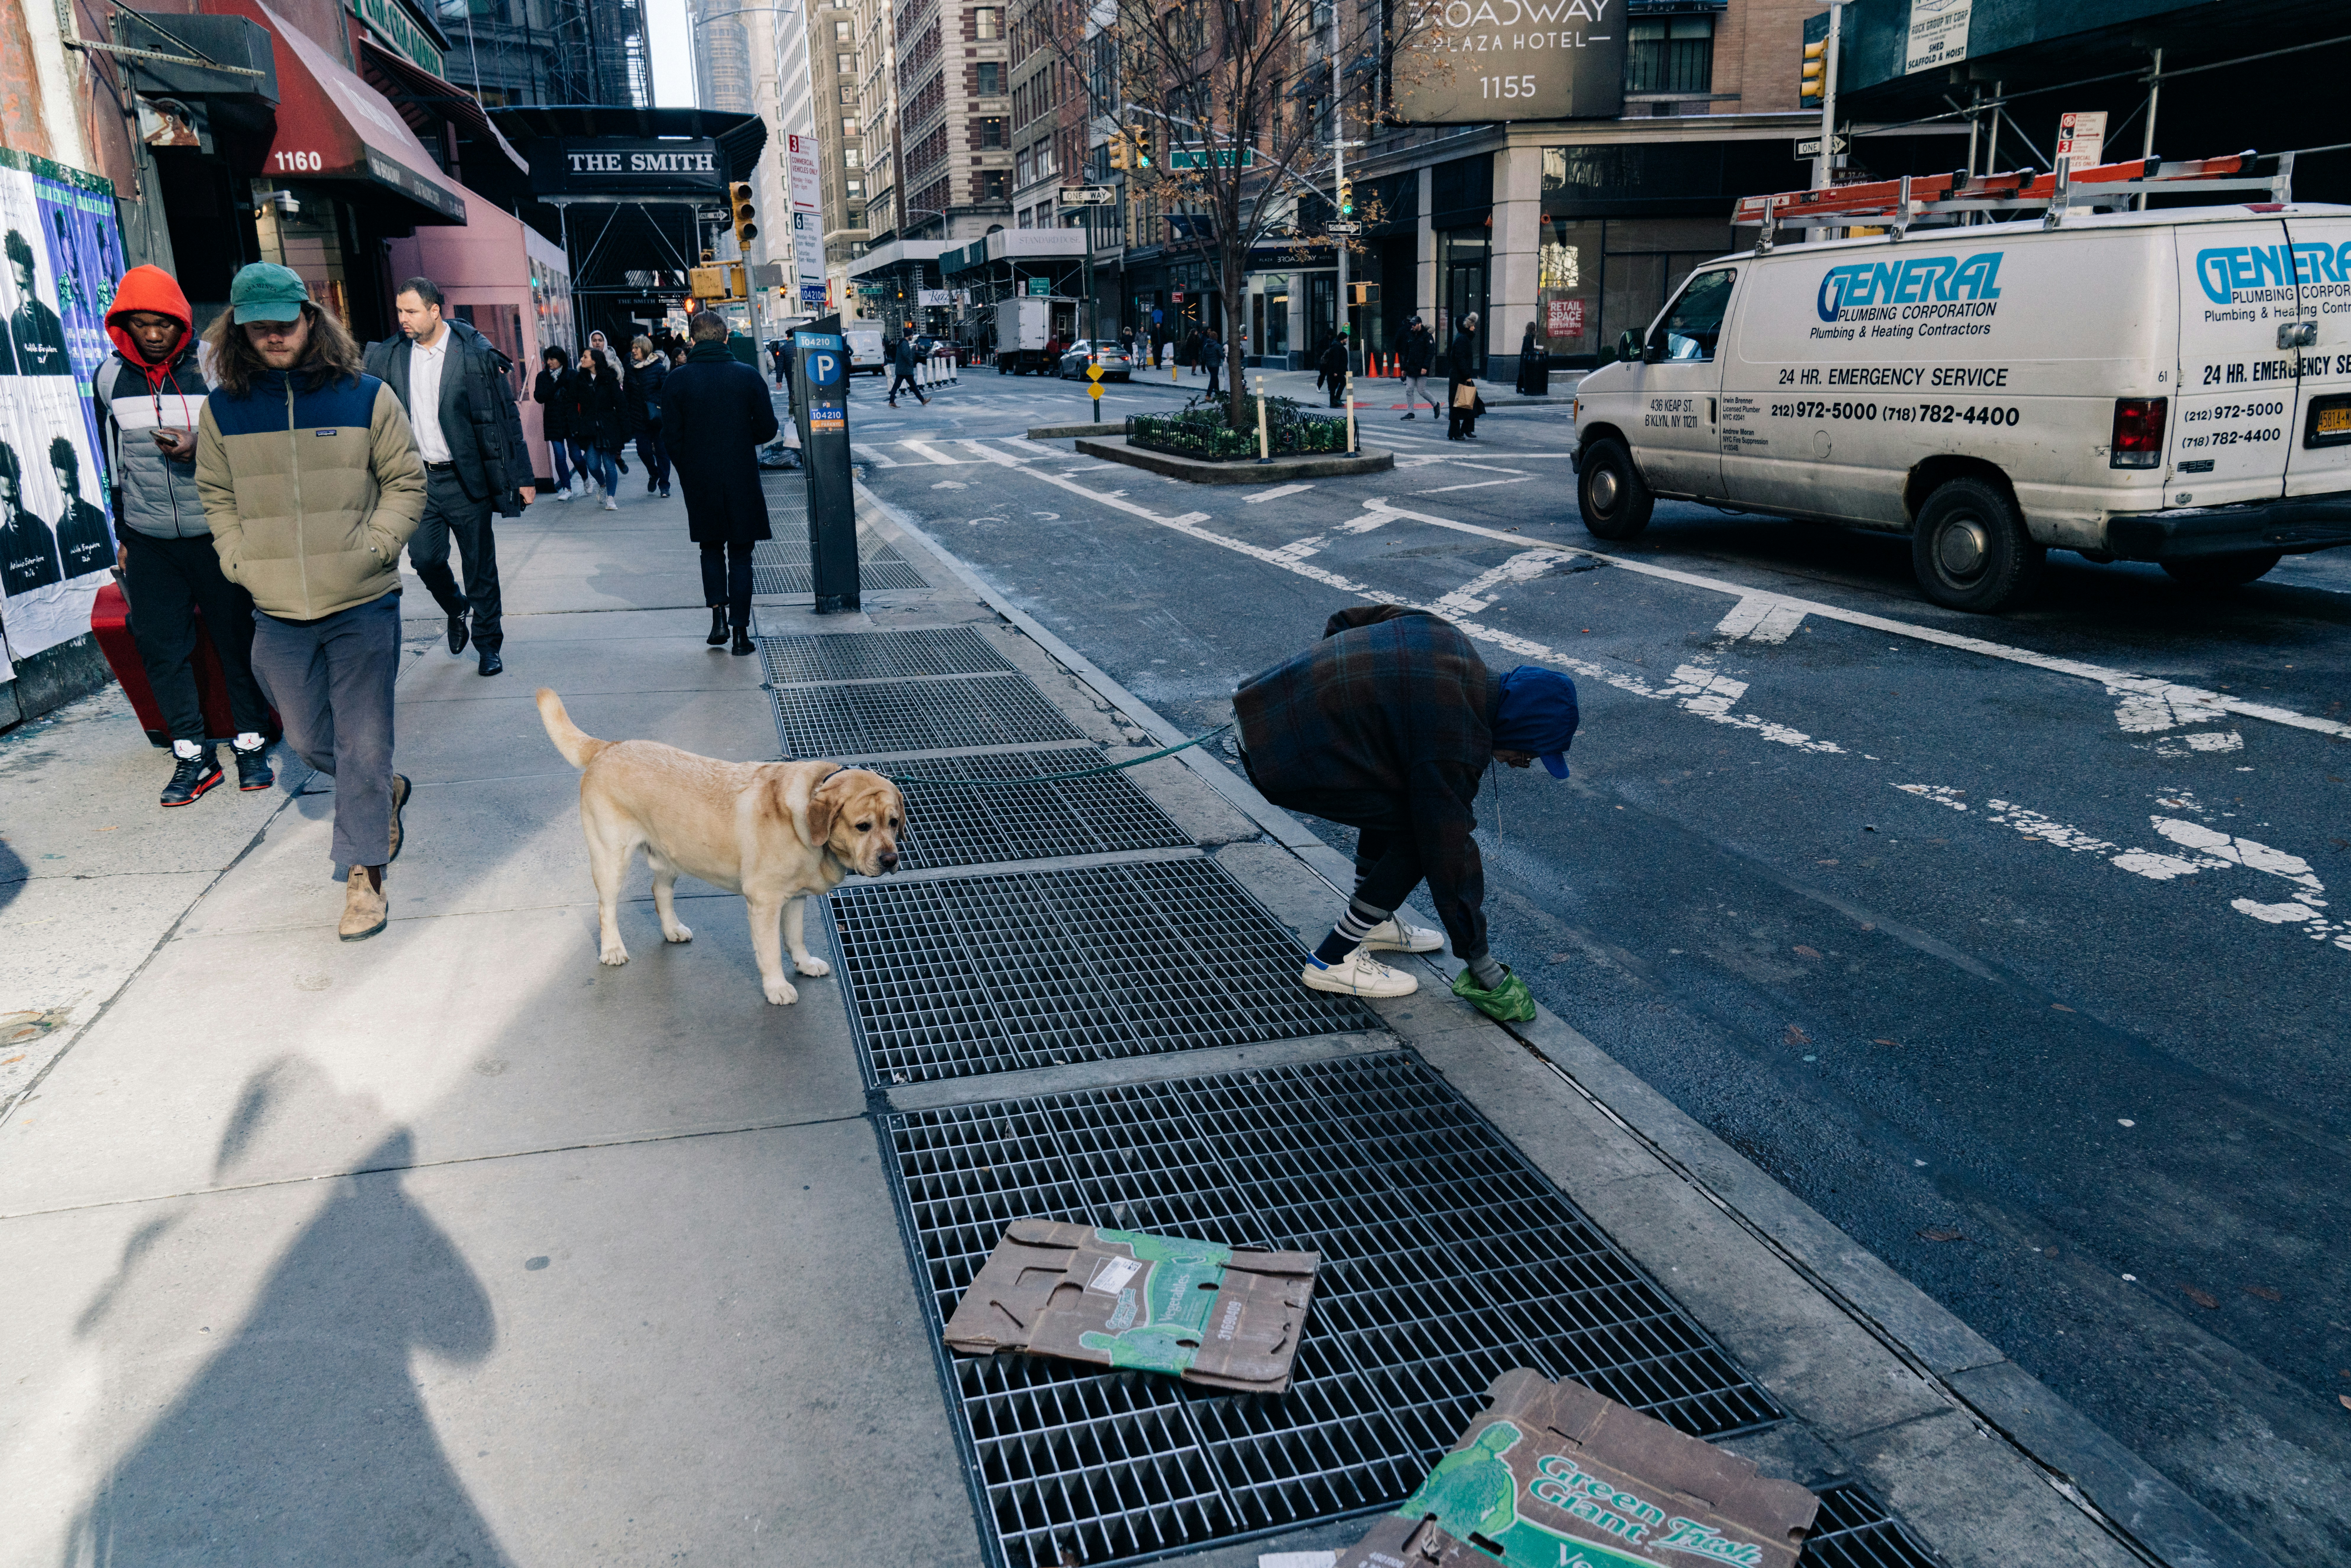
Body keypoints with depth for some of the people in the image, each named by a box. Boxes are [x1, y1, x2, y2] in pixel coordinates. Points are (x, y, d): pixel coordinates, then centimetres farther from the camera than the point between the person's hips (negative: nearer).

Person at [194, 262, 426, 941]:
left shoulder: (365, 396, -2)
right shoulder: (223, 408, 4)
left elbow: (406, 481, 4)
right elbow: (216, 495, 15)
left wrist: (376, 545, -7)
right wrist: (237, 559, 2)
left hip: (363, 605, -3)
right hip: (278, 612, 3)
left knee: (364, 742, -1)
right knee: (308, 740, 13)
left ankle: (364, 873, 9)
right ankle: (384, 793, 42)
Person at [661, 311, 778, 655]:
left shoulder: (677, 380, -5)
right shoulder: (748, 376, -6)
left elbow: (672, 437, -4)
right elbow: (767, 429, -4)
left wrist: (688, 472, 10)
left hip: (699, 481, 1)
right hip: (743, 479, -1)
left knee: (712, 549, 19)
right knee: (740, 554, 7)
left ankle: (718, 614, 4)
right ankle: (740, 631, 5)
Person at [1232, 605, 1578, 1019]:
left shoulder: (1445, 637, 6)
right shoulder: (1455, 748, -17)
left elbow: (1343, 621, 18)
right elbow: (1448, 858, -11)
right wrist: (1484, 966, -2)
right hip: (1283, 754, -10)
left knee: (1395, 790, 21)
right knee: (1420, 832, -4)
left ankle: (1373, 922, 32)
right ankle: (1333, 961, 4)